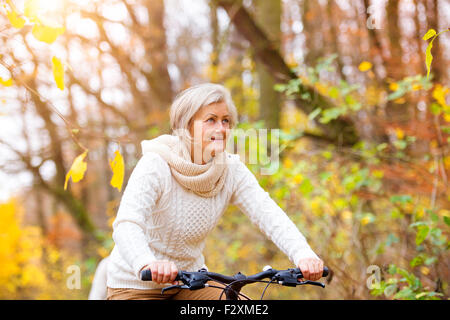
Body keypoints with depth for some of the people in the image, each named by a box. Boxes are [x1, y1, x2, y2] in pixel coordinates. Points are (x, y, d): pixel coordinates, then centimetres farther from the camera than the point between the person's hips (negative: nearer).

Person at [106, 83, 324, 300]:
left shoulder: (232, 170, -9)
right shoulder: (155, 166, -22)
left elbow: (269, 215, -20)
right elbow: (126, 225, -36)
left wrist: (303, 255, -39)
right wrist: (148, 264, -57)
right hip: (137, 287, -4)